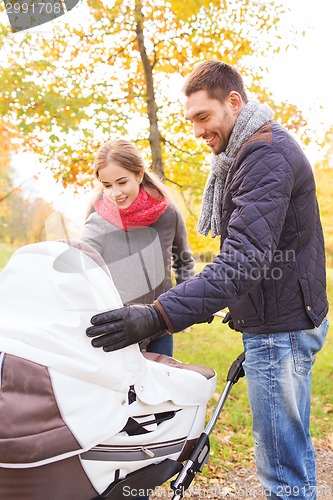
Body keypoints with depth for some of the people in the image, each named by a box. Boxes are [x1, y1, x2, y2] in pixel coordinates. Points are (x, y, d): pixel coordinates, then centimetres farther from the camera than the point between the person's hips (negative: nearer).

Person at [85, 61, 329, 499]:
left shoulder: (267, 154, -19)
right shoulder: (248, 153, 16)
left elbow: (245, 259, -31)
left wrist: (160, 316, -39)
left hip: (280, 327, -10)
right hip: (279, 319, 10)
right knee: (289, 449, 20)